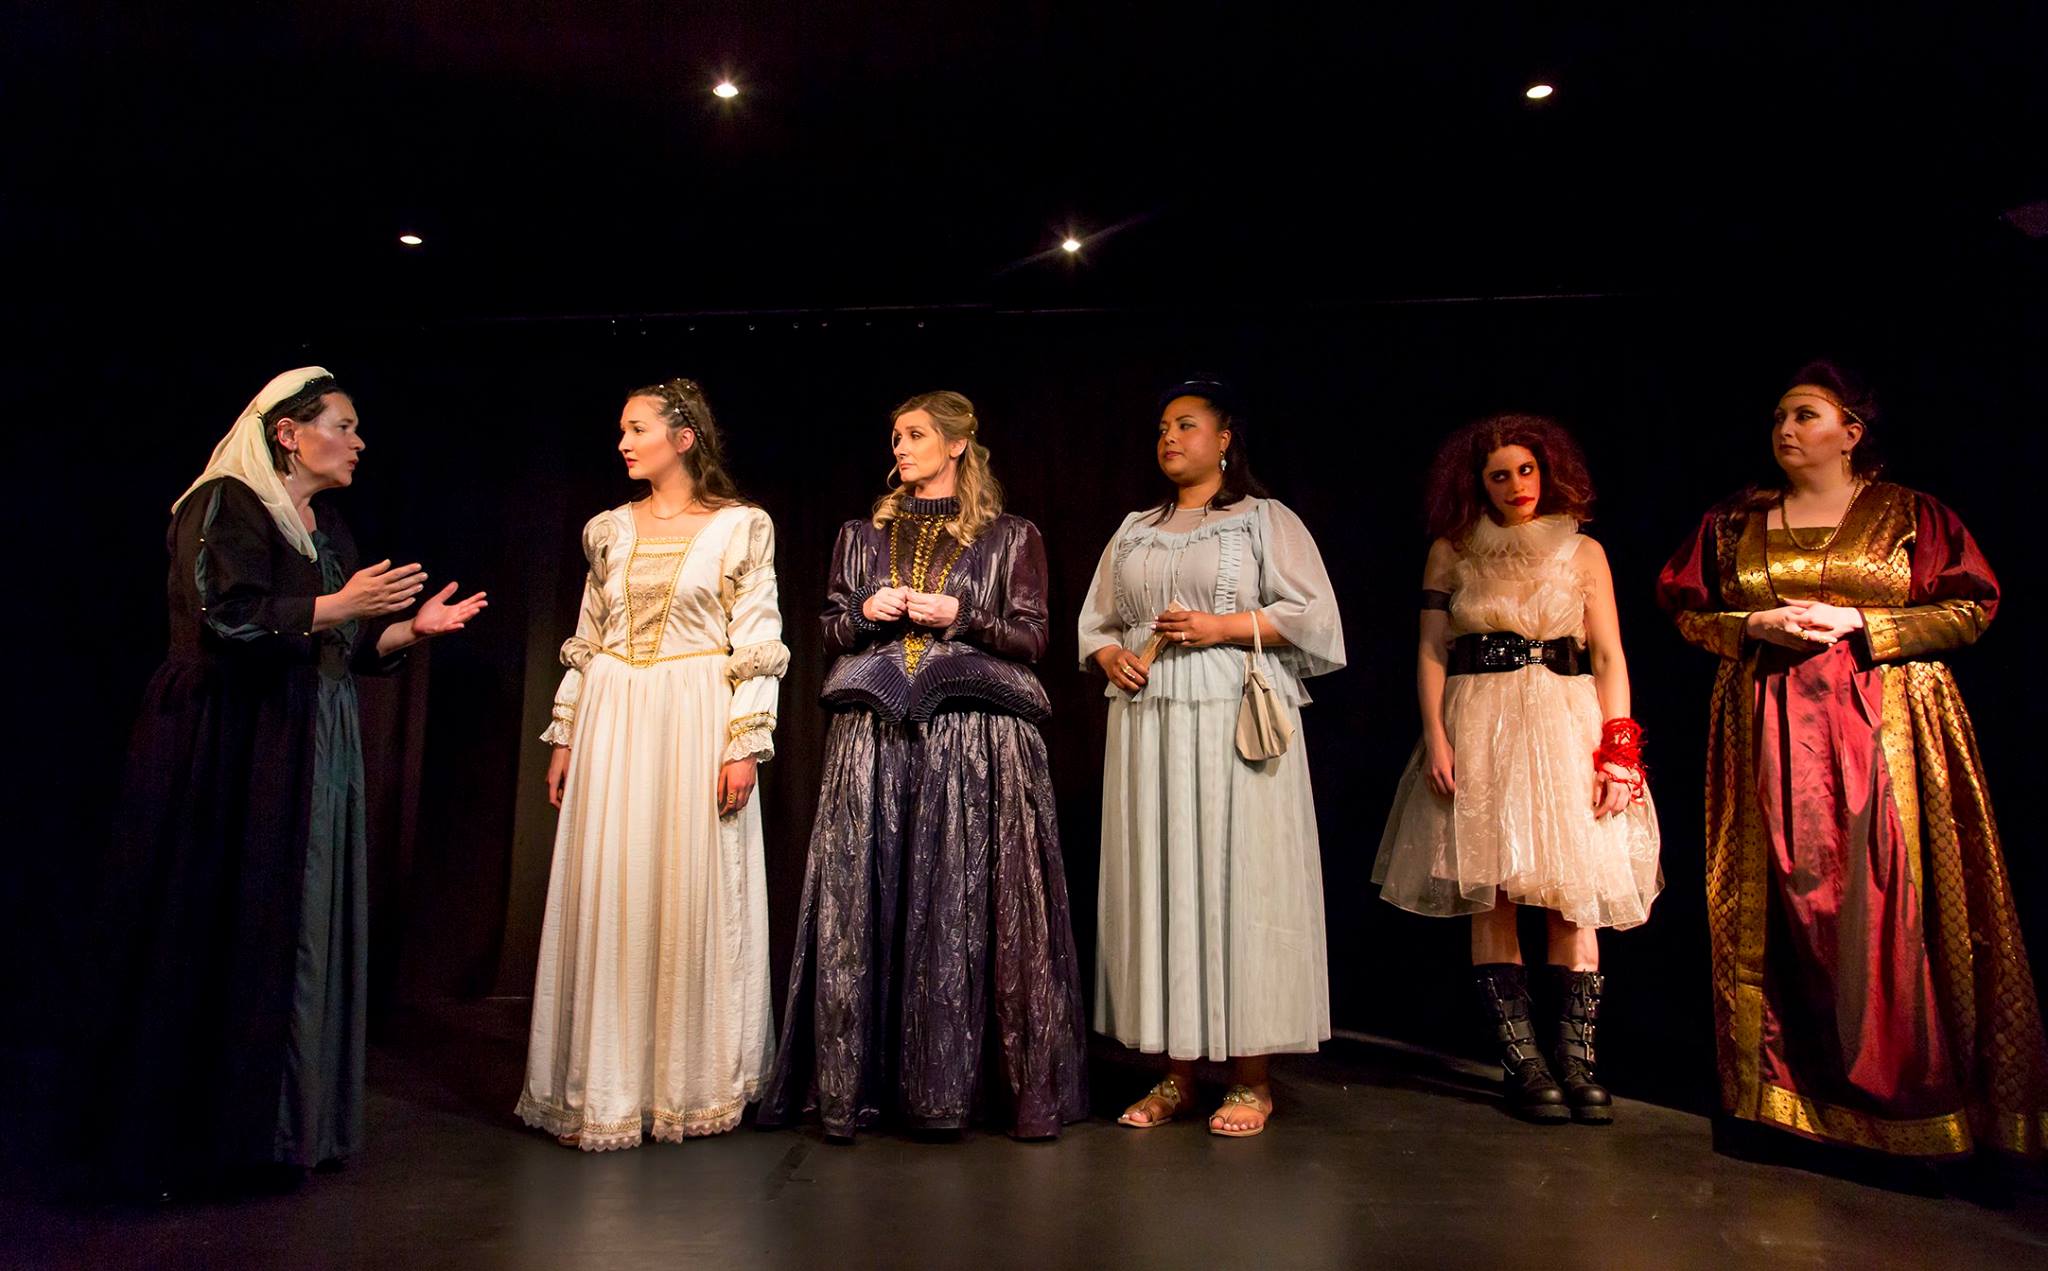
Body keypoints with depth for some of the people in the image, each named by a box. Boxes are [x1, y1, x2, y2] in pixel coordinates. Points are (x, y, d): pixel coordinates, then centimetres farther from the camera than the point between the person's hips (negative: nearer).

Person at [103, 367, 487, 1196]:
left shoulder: (328, 525, 17)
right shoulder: (226, 505, -7)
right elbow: (226, 624, -19)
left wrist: (412, 628, 3)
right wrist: (338, 606, -19)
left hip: (314, 753, 8)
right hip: (233, 752, -8)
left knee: (305, 931, 8)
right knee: (226, 932, -2)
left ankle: (291, 1120, 18)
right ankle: (199, 1135, 11)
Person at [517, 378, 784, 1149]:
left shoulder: (740, 527, -1)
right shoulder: (611, 530, 11)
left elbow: (758, 644, -5)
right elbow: (585, 642, 14)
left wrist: (747, 742, -11)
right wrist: (564, 737, 10)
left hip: (696, 722, -4)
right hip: (613, 722, 4)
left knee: (694, 895, 2)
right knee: (607, 896, 4)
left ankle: (692, 1082, 18)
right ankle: (608, 1086, 17)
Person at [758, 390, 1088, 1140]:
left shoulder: (1010, 538, 9)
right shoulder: (861, 537, 18)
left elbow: (1032, 639, 5)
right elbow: (830, 634, 17)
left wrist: (962, 617, -9)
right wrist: (865, 612, -3)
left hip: (976, 740, -2)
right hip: (874, 738, 3)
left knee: (965, 905, -4)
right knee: (865, 902, -1)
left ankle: (954, 1081, 7)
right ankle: (855, 1084, 9)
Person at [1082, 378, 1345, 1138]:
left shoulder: (1266, 519, 7)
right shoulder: (1134, 531, 20)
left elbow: (1314, 613, -2)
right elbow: (1094, 622, 20)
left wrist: (1223, 627, -12)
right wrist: (1111, 656, -1)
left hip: (1235, 724, -4)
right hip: (1148, 726, 5)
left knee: (1237, 880, -5)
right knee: (1160, 882, 2)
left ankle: (1250, 1080, 5)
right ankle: (1177, 1072, 10)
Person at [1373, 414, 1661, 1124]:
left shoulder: (1582, 552, 9)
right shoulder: (1451, 552, 8)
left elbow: (1609, 657, 5)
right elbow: (1431, 652, 4)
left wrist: (1616, 750, -4)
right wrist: (1435, 739, -7)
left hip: (1566, 723, 1)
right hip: (1479, 728, 0)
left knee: (1572, 894, -4)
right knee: (1490, 894, -2)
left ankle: (1576, 1059, 5)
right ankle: (1521, 1063, 5)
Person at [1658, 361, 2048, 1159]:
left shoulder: (1908, 515, 5)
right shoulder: (1733, 522, 12)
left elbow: (1972, 609, 0)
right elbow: (1686, 612, 12)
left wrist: (1856, 623, -11)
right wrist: (1756, 627, -6)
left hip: (1886, 728, -2)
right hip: (1771, 731, 2)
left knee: (1885, 896, -6)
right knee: (1783, 898, 1)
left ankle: (1901, 1087, 6)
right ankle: (1790, 1085, 9)